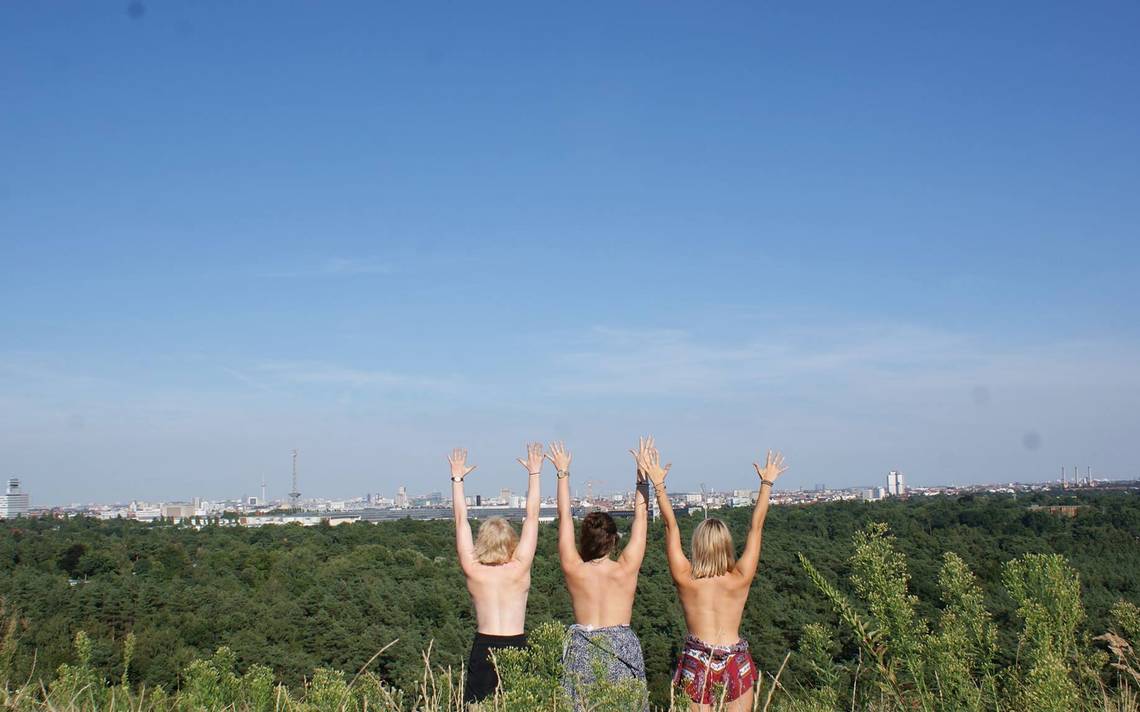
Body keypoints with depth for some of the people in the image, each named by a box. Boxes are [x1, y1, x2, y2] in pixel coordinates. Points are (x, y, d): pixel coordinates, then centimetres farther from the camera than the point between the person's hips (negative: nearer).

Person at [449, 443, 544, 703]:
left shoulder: (473, 571, -1)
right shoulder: (519, 569, -4)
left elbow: (461, 520, 7)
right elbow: (532, 517, 2)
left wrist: (457, 479, 15)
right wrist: (535, 473, 8)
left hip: (483, 647, 1)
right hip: (516, 646, -1)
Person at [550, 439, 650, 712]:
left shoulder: (574, 570, -8)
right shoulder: (626, 569, -9)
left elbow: (565, 516, 1)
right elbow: (641, 516, -1)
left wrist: (563, 473, 8)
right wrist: (643, 477, 6)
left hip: (583, 650, 0)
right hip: (622, 648, 0)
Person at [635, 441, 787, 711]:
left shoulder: (685, 580, -9)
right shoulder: (740, 579, -8)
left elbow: (671, 525, -4)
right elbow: (756, 527, -1)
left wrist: (658, 484, 2)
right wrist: (767, 483, 6)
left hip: (696, 664, 0)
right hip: (736, 664, 0)